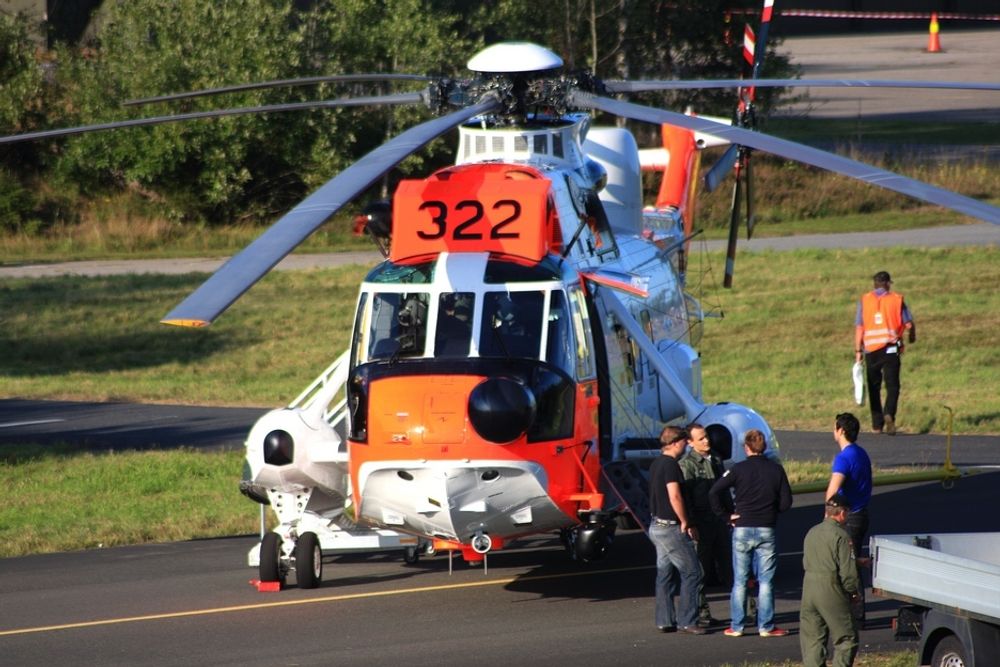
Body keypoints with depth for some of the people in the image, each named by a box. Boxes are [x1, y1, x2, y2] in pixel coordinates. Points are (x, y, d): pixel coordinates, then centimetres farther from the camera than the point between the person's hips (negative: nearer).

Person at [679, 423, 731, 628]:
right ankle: (702, 613, 4)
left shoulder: (715, 459, 13)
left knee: (726, 564, 9)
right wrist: (691, 525, -19)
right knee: (701, 570, -1)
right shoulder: (686, 465, -9)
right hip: (701, 524, -7)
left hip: (719, 520, 7)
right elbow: (685, 497, -14)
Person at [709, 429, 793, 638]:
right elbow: (786, 501, 0)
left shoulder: (738, 469, -5)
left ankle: (736, 626, 7)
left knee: (740, 581, 6)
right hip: (766, 530, 1)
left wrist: (726, 514, -1)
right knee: (766, 581, 5)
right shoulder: (776, 470, 0)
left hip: (742, 529, -1)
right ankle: (766, 626, 4)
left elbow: (714, 492, -12)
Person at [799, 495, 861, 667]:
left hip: (809, 589, 7)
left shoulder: (812, 533, 12)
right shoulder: (840, 536, -11)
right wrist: (853, 590, 4)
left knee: (811, 639, 10)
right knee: (847, 639, 3)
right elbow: (847, 570, -14)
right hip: (831, 592, -7)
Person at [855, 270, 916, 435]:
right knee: (892, 385, -1)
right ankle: (889, 414, -27)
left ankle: (877, 425, 15)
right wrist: (912, 336, 23)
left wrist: (858, 351, 2)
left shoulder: (864, 301, 4)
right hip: (890, 347, -2)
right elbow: (908, 324, 1)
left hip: (871, 349, 2)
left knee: (874, 387, 12)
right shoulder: (896, 299, 1)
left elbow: (859, 327, 0)